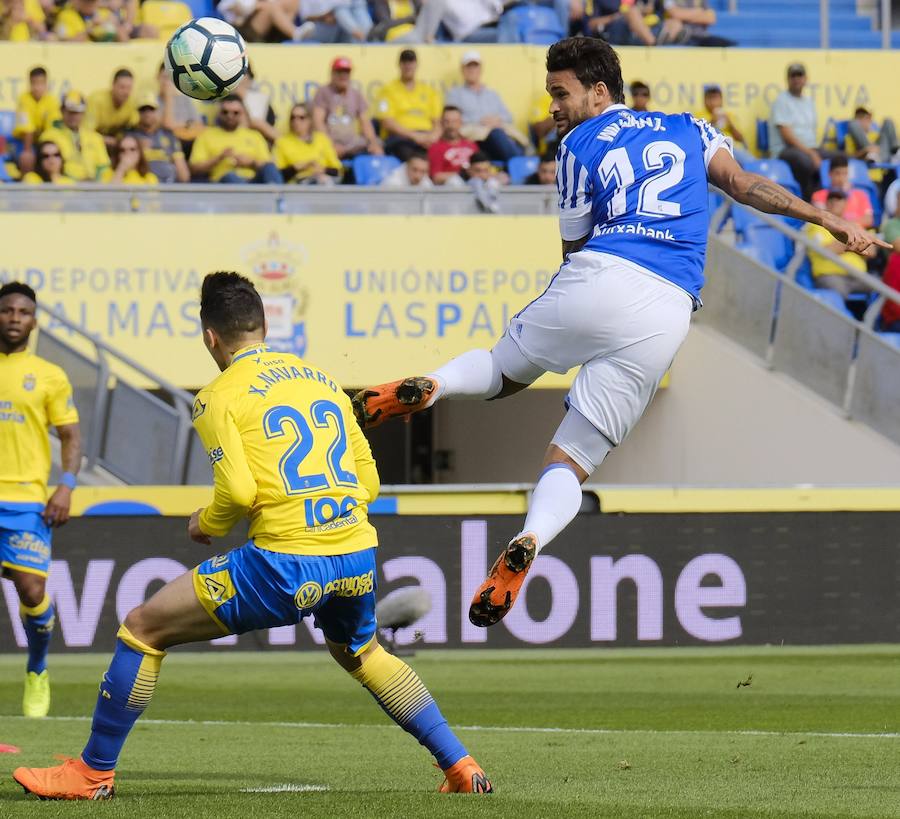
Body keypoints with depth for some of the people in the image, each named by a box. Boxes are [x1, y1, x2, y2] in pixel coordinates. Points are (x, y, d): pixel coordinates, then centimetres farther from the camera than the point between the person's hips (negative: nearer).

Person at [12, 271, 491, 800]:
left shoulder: (219, 397, 0)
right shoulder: (323, 380, 17)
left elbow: (238, 491, -12)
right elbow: (369, 482, 17)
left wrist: (206, 524, 9)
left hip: (287, 564, -6)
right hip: (357, 557, 6)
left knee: (143, 628, 7)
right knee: (362, 654, 36)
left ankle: (94, 772, 11)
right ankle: (460, 766, 32)